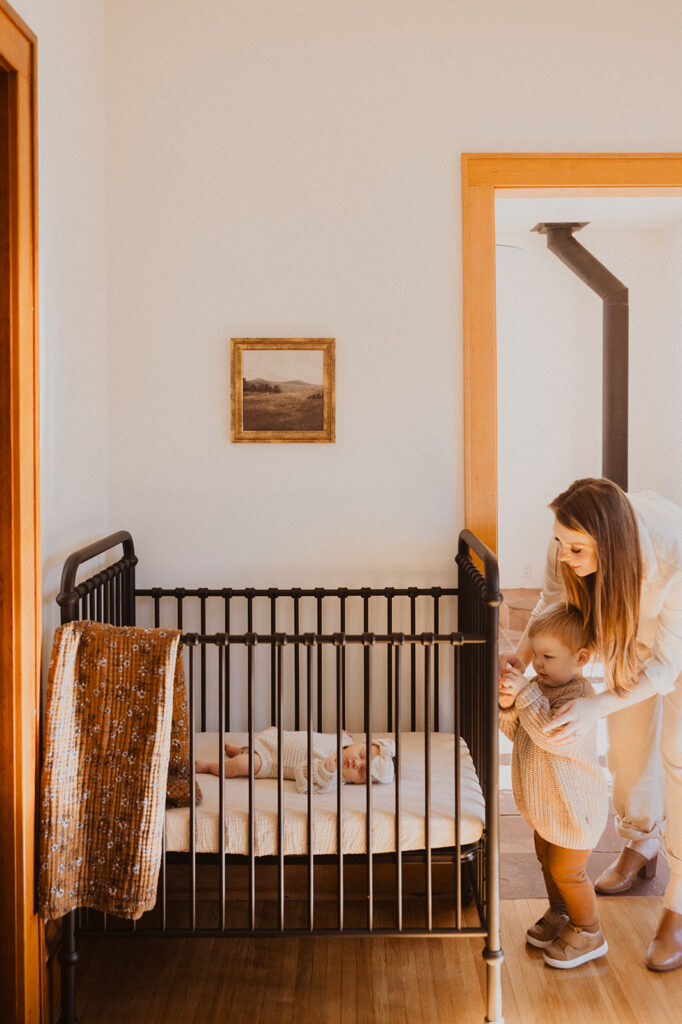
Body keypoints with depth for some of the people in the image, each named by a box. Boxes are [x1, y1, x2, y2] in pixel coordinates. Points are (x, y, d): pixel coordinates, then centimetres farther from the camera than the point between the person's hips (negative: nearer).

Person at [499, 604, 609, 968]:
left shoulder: (580, 695, -28)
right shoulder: (539, 686, -2)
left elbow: (554, 736, -41)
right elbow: (516, 731, 2)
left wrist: (525, 694, -38)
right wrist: (508, 706, -19)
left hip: (575, 805, -8)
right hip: (546, 801, 9)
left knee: (567, 871, 7)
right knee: (547, 860, 24)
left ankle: (588, 933, 27)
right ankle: (559, 914, 46)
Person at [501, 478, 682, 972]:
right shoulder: (570, 547, -32)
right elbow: (553, 602, -10)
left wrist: (597, 705, -47)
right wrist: (521, 656, -27)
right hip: (630, 621, 5)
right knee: (628, 737, 14)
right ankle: (641, 844, 41)